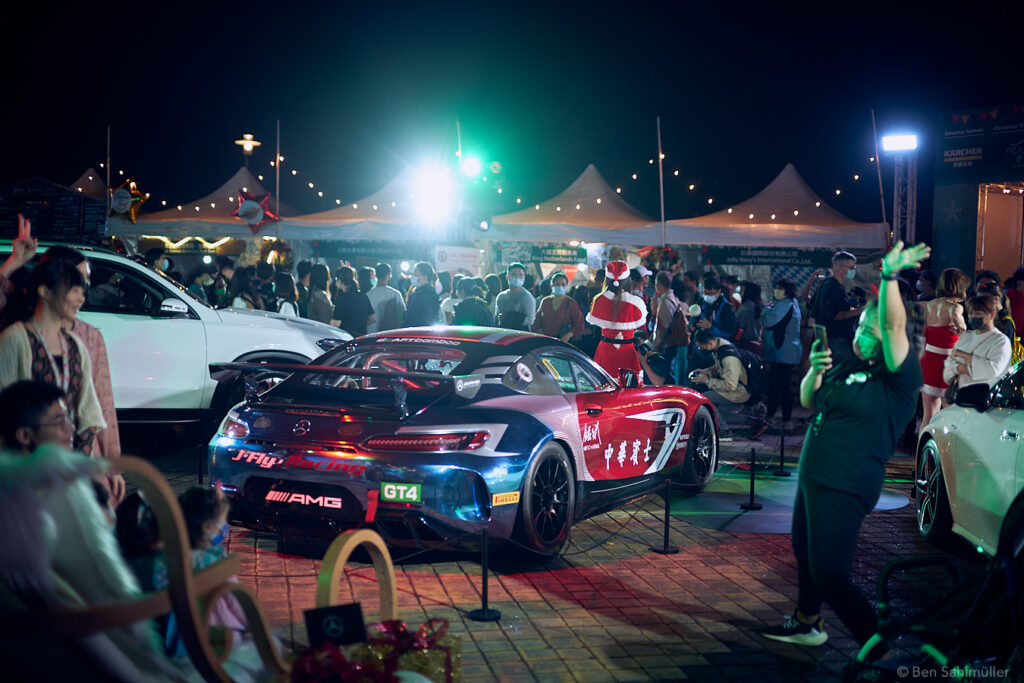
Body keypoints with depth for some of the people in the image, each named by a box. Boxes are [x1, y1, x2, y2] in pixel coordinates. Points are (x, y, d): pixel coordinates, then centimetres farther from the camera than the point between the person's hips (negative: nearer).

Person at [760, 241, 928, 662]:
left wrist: (890, 276, -39)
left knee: (830, 575, -12)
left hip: (844, 488, -9)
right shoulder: (848, 368, 9)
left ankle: (881, 654, -4)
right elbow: (809, 402, 13)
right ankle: (807, 624, 47)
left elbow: (893, 326, -29)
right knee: (805, 553, 26)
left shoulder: (898, 379, -14)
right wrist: (815, 369, -5)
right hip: (814, 477, 9)